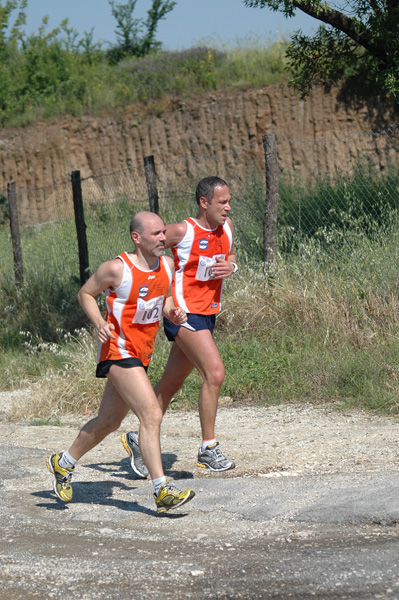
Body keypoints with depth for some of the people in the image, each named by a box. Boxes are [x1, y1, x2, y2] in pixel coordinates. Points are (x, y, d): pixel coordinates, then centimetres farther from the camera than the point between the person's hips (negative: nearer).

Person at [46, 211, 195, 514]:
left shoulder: (167, 265, 2)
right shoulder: (118, 269, -17)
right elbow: (86, 293, -3)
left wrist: (174, 313, -4)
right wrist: (100, 323, -19)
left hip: (141, 354, 8)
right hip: (119, 350, -8)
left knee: (108, 422, 19)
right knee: (151, 414, -19)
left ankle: (63, 463, 40)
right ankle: (163, 491, -19)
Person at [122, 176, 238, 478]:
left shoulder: (227, 226, 6)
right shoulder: (182, 231, -14)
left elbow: (231, 256, 22)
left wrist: (231, 266, -1)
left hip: (207, 315, 8)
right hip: (184, 313, -8)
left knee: (171, 384, 15)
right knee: (215, 373, -20)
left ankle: (139, 439, 29)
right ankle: (209, 449, -13)